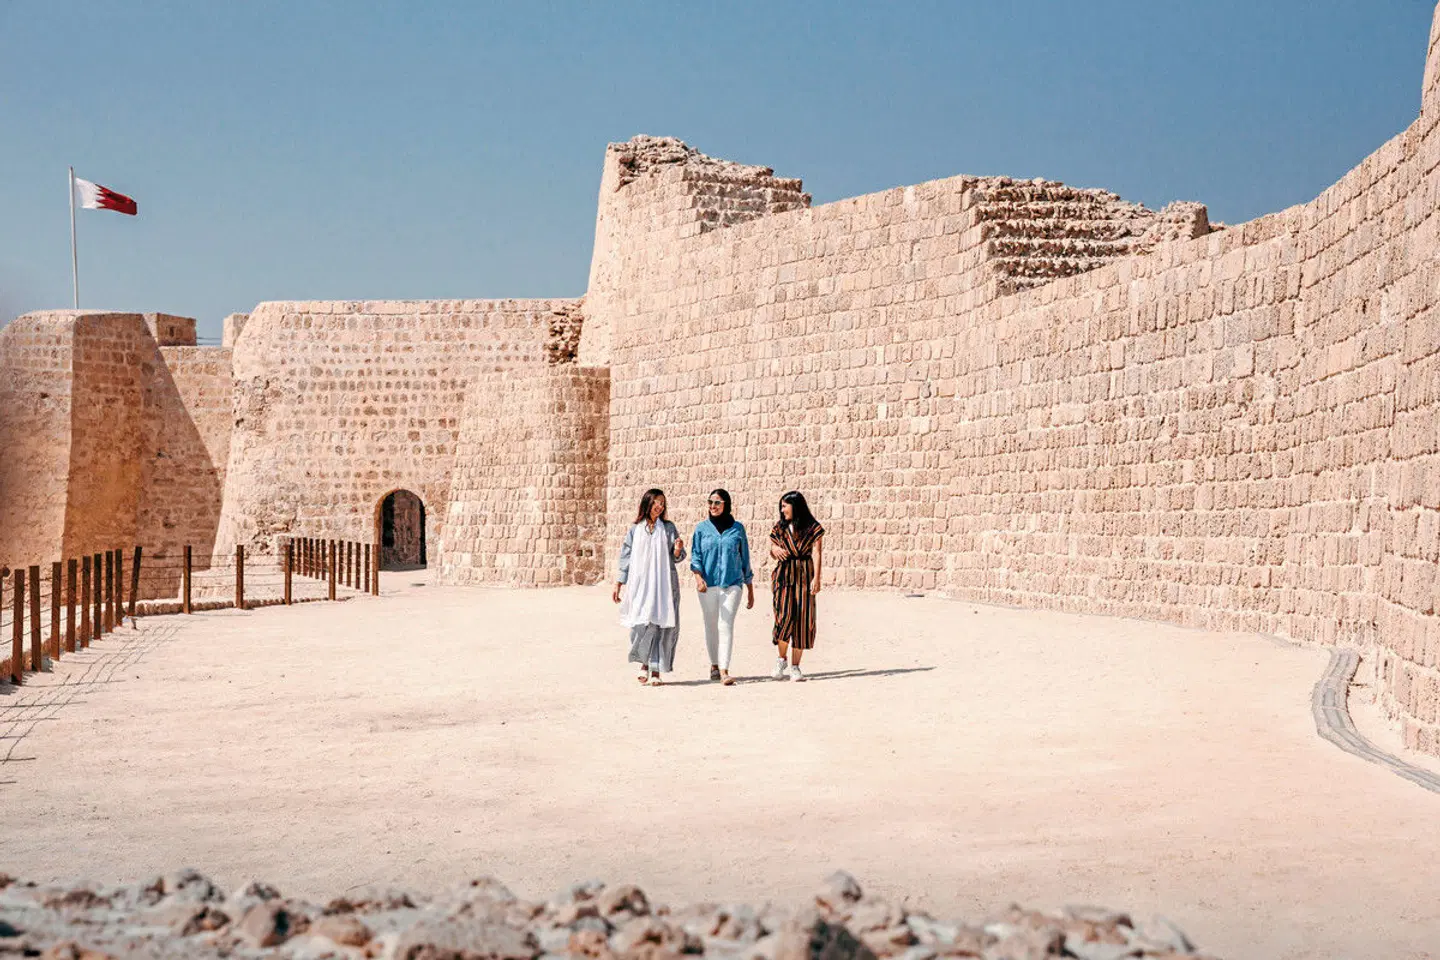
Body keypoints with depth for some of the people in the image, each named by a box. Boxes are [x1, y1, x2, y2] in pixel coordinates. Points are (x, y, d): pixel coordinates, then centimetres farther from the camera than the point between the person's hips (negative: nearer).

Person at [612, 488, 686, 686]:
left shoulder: (669, 528, 9)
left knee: (662, 625, -5)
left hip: (664, 583, 1)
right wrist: (618, 584, 7)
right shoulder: (635, 530, 8)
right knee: (642, 623, -13)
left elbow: (677, 558, 10)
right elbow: (626, 557, 11)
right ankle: (644, 663, 7)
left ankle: (656, 671, 1)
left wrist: (678, 550, -13)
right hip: (640, 583, -1)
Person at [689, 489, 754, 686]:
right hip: (708, 584, 2)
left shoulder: (737, 528, 8)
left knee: (726, 625, -12)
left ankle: (724, 671, -19)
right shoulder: (702, 528, 9)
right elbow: (695, 556, 3)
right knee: (711, 626, 8)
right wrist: (698, 577, -17)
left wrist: (750, 590, 14)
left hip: (732, 583, -2)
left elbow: (745, 559, 12)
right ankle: (714, 665, 25)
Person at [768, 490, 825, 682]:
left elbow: (816, 553, -6)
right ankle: (781, 660, -1)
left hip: (804, 576, -1)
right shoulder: (780, 527, 12)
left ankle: (794, 666, 3)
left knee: (802, 619, -3)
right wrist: (774, 550, -3)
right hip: (784, 575, 2)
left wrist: (816, 578, -17)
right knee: (785, 614, -16)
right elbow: (773, 550, 22)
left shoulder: (813, 528, 1)